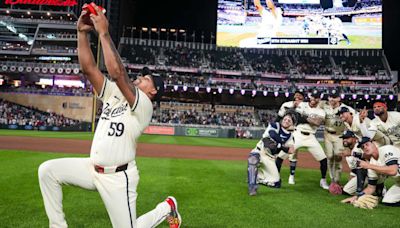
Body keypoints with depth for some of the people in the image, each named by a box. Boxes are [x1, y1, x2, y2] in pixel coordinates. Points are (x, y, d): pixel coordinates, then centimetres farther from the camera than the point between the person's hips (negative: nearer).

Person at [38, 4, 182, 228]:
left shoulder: (144, 105, -15)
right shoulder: (113, 94, 7)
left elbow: (117, 72, -29)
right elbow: (89, 68, -1)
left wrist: (104, 32, -24)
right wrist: (82, 32, -9)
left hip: (118, 177, -7)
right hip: (93, 168, 7)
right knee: (48, 170, -4)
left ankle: (167, 207, 27)